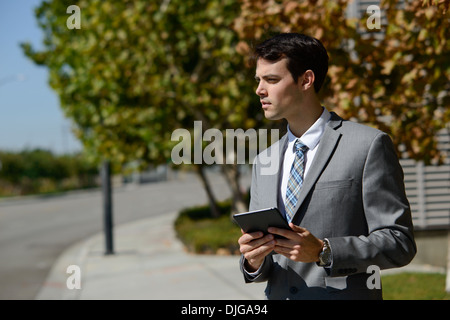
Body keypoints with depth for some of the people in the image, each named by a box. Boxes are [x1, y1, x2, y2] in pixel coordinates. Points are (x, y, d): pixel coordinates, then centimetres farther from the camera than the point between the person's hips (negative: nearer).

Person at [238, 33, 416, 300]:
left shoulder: (369, 145, -5)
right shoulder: (264, 162, 13)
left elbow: (400, 242, -9)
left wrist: (323, 252, -19)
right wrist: (253, 260, -6)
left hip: (345, 293, -5)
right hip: (277, 294, 5)